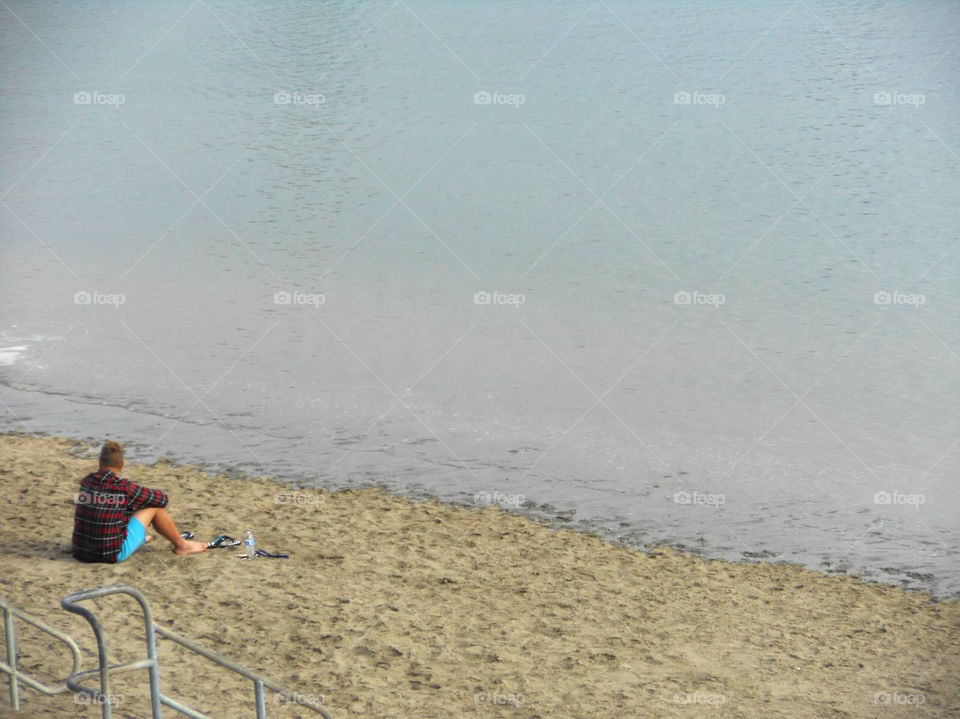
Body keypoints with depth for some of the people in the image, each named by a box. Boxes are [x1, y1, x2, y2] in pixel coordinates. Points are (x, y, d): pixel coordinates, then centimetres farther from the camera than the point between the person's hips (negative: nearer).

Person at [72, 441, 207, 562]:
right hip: (113, 555, -6)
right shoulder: (124, 488, -16)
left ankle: (140, 538, 55)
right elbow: (161, 498, -2)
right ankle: (181, 545, 25)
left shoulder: (86, 483, 1)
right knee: (155, 506, 6)